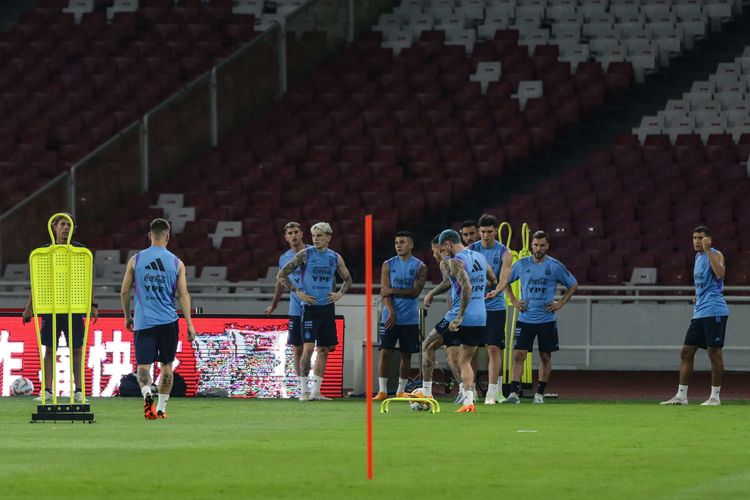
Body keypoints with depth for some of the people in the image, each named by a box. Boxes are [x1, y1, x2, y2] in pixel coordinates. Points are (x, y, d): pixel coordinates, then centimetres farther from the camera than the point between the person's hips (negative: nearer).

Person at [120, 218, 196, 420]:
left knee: (143, 365, -2)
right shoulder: (176, 263, 1)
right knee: (166, 365, 14)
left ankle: (147, 394, -30)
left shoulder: (135, 260, 2)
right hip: (168, 321, 0)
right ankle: (161, 408, 15)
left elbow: (124, 292, 5)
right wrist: (189, 324, -2)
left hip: (143, 322, 0)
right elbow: (183, 294, -3)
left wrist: (127, 317, 19)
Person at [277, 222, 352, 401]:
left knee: (324, 350, 6)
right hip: (310, 307, -5)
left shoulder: (335, 258, 8)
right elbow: (281, 275, -4)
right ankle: (304, 391, -8)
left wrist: (340, 293, 5)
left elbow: (348, 280, 23)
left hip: (327, 308, 5)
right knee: (308, 347, -13)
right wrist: (298, 292, -10)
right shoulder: (305, 255, -4)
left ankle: (316, 391, 12)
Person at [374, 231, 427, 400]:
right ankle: (382, 390, -3)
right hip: (390, 317, 0)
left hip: (410, 319, 0)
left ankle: (401, 390, 14)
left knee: (406, 354, 5)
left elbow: (415, 291, -8)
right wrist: (391, 312, -16)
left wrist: (393, 291, -12)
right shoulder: (388, 265, 5)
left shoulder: (419, 267, 2)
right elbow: (385, 291, -3)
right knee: (385, 353, -6)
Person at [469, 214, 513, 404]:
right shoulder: (471, 250, 4)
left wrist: (495, 292, -33)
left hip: (495, 306, -2)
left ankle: (492, 393, -6)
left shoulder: (504, 253, -1)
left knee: (494, 349, -7)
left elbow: (504, 278, -12)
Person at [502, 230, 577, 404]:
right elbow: (505, 281, 17)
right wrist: (513, 301, 8)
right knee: (519, 355, -9)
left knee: (545, 356, 6)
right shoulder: (522, 264, 2)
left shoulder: (555, 266, -1)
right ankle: (514, 393, -12)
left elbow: (573, 285, 11)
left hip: (547, 319, 0)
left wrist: (561, 303, 2)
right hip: (525, 318, 0)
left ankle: (540, 393, 16)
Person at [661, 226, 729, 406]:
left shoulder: (715, 255, -7)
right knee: (686, 352, 4)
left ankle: (715, 396, 1)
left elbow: (720, 274, -28)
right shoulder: (698, 257, 19)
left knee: (714, 352, -5)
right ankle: (681, 396, 6)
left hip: (714, 310, -9)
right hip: (699, 312, 9)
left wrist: (708, 250, -28)